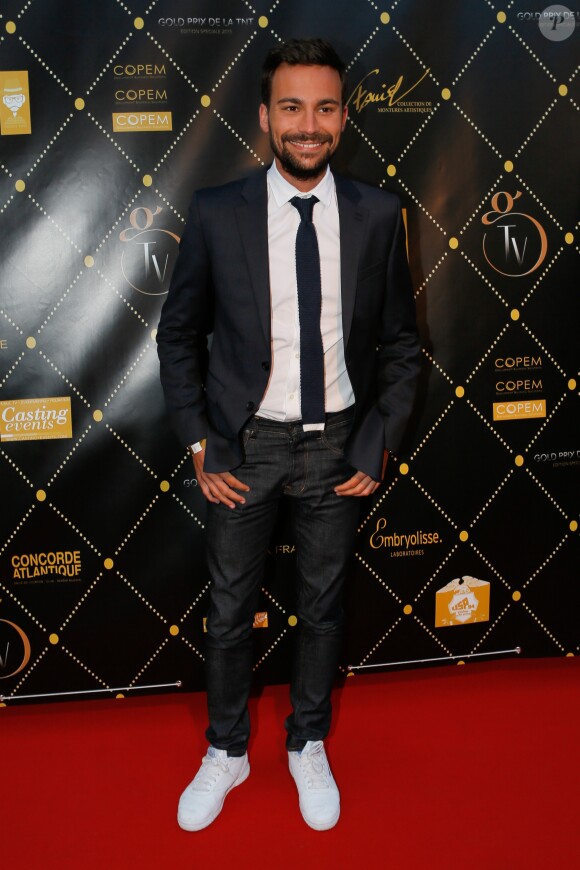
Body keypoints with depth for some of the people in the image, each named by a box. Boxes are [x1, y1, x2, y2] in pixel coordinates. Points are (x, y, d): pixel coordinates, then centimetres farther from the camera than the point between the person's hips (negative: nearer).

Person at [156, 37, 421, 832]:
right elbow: (179, 332, -1)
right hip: (244, 443, -1)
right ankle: (226, 752, 36)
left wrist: (381, 444, -4)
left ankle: (309, 746, 39)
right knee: (230, 608, 13)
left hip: (337, 445, 1)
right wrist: (199, 443, -6)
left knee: (322, 604, 16)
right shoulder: (216, 214, -10)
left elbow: (399, 341, 2)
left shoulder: (376, 215, -7)